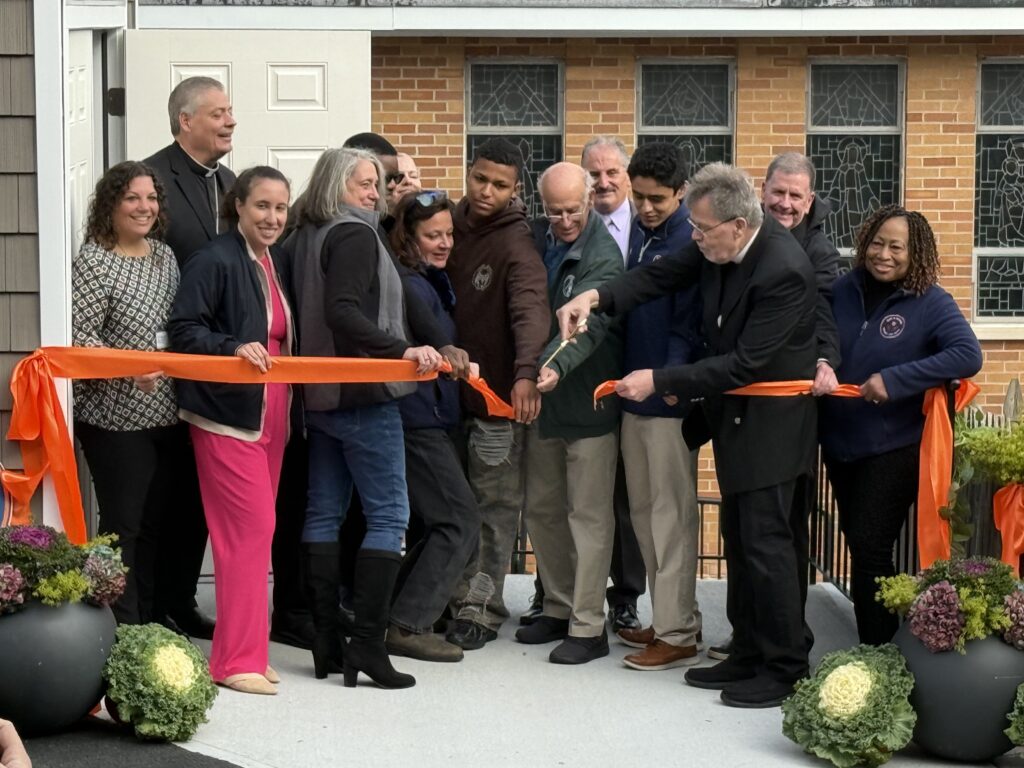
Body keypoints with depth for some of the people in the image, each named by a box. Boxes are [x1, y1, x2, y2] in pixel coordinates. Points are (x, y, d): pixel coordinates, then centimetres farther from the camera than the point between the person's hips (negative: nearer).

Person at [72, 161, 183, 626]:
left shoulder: (164, 255, 11)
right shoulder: (93, 261, -11)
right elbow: (77, 334, -17)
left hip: (166, 414, 7)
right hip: (116, 418, -7)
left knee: (155, 522, 13)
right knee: (122, 525, -2)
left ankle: (151, 621, 23)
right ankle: (125, 631, 5)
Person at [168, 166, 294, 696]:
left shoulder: (272, 264, 15)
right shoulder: (215, 261, -11)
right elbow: (182, 330, -17)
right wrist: (234, 348, -29)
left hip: (269, 415, 9)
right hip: (227, 414, -8)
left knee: (255, 531, 10)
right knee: (251, 528, -11)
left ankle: (245, 649, 18)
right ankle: (237, 659, -6)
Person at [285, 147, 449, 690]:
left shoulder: (304, 239, 12)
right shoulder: (355, 236, -13)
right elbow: (343, 312, -25)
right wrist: (402, 350, -27)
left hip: (320, 395, 9)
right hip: (364, 396, -9)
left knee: (324, 513, 9)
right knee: (388, 514, -4)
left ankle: (326, 644, 11)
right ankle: (367, 642, -9)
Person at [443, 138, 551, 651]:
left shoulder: (515, 243, -13)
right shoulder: (450, 224, 6)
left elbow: (530, 309, -28)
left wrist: (526, 373, -44)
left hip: (498, 392, -6)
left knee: (495, 505, 1)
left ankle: (481, 608, 7)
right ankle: (455, 595, 24)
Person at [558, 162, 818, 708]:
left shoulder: (783, 271, -27)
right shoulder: (718, 246, -3)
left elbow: (745, 364, -27)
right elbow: (663, 275, 1)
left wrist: (659, 381, -24)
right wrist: (596, 298, -17)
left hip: (770, 420, -9)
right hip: (732, 411, 9)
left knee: (764, 541, -6)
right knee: (738, 539, 15)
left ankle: (785, 669, 5)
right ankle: (748, 656, 25)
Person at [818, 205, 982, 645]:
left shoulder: (931, 303, -11)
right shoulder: (844, 291, 1)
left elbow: (968, 356, -23)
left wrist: (895, 380, -27)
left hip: (894, 447, -5)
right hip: (840, 442, 5)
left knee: (870, 548, -7)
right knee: (858, 544, 14)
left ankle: (876, 655, 4)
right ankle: (868, 649, 26)